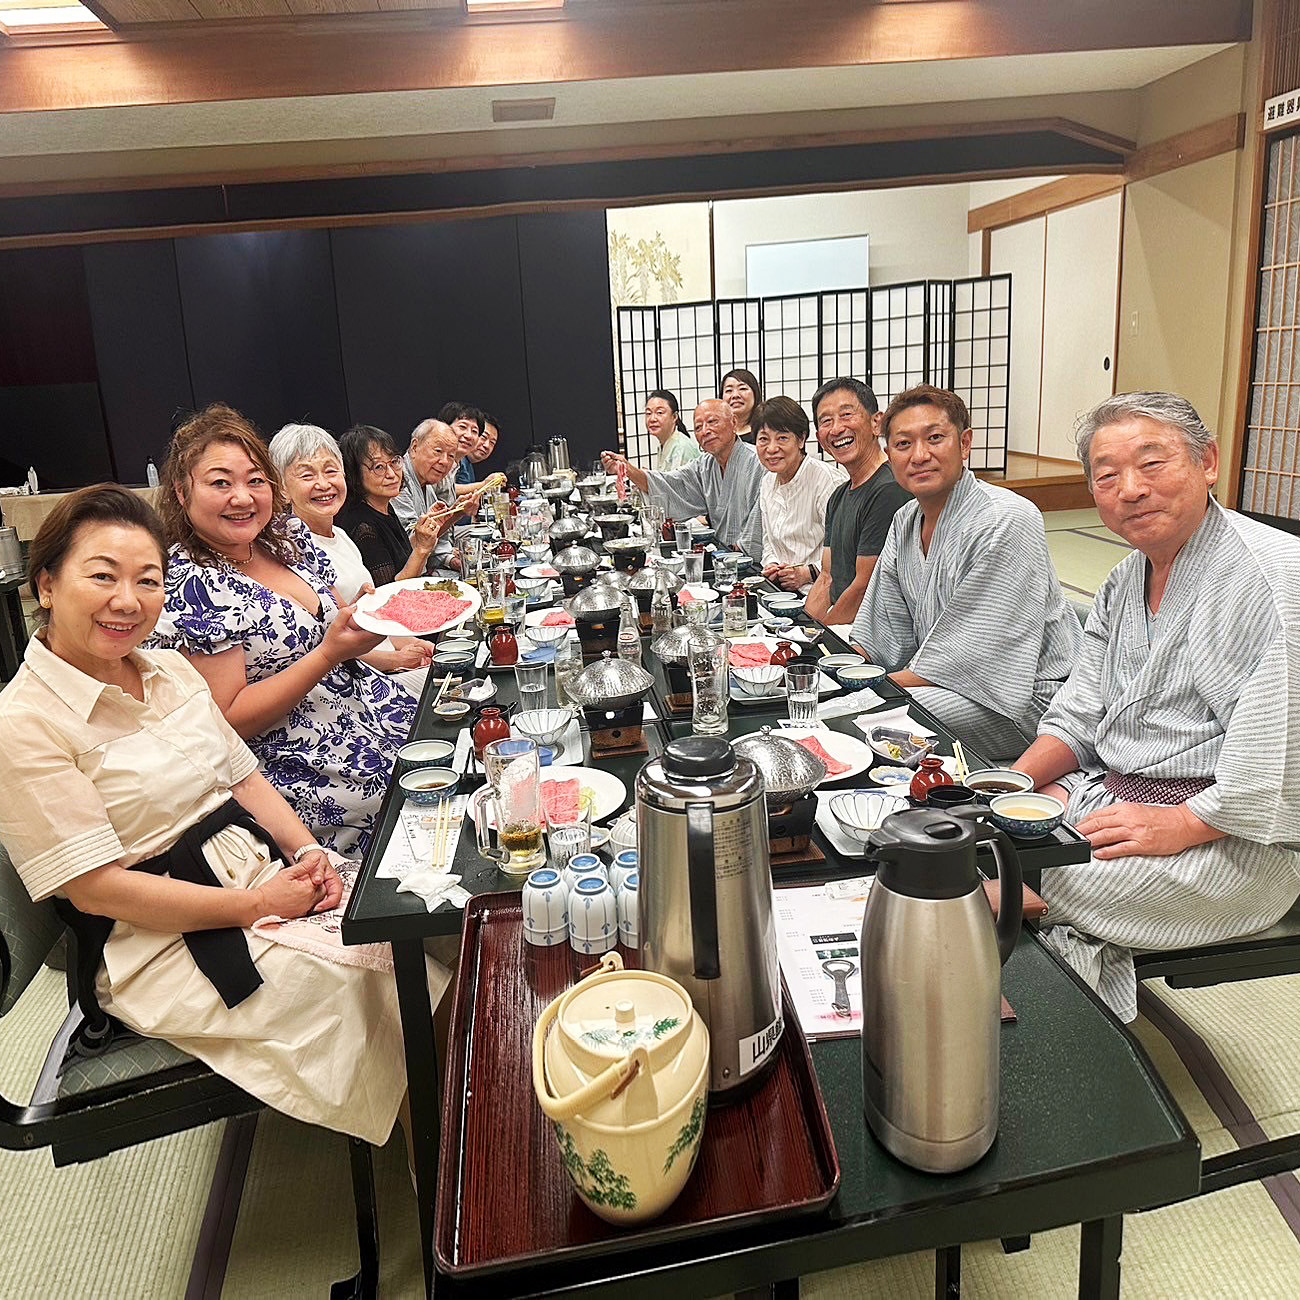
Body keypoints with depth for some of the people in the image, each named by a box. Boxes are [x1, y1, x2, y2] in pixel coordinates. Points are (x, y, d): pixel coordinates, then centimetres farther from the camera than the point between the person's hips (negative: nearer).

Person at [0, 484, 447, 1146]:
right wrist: (258, 905, -18)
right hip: (171, 940, -6)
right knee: (375, 976, -21)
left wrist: (308, 852, -5)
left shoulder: (171, 669, 8)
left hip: (267, 875, 7)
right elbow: (96, 887, -16)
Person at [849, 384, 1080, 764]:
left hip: (1025, 700, -8)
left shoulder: (1007, 522, -19)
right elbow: (884, 635, 12)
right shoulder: (905, 522, 8)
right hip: (942, 681, 8)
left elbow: (971, 654, -22)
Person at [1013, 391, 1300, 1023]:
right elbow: (1077, 716, 12)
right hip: (1110, 793, 8)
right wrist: (1010, 781, -4)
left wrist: (1177, 825, -20)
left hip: (1233, 838, -8)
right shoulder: (1124, 580, 11)